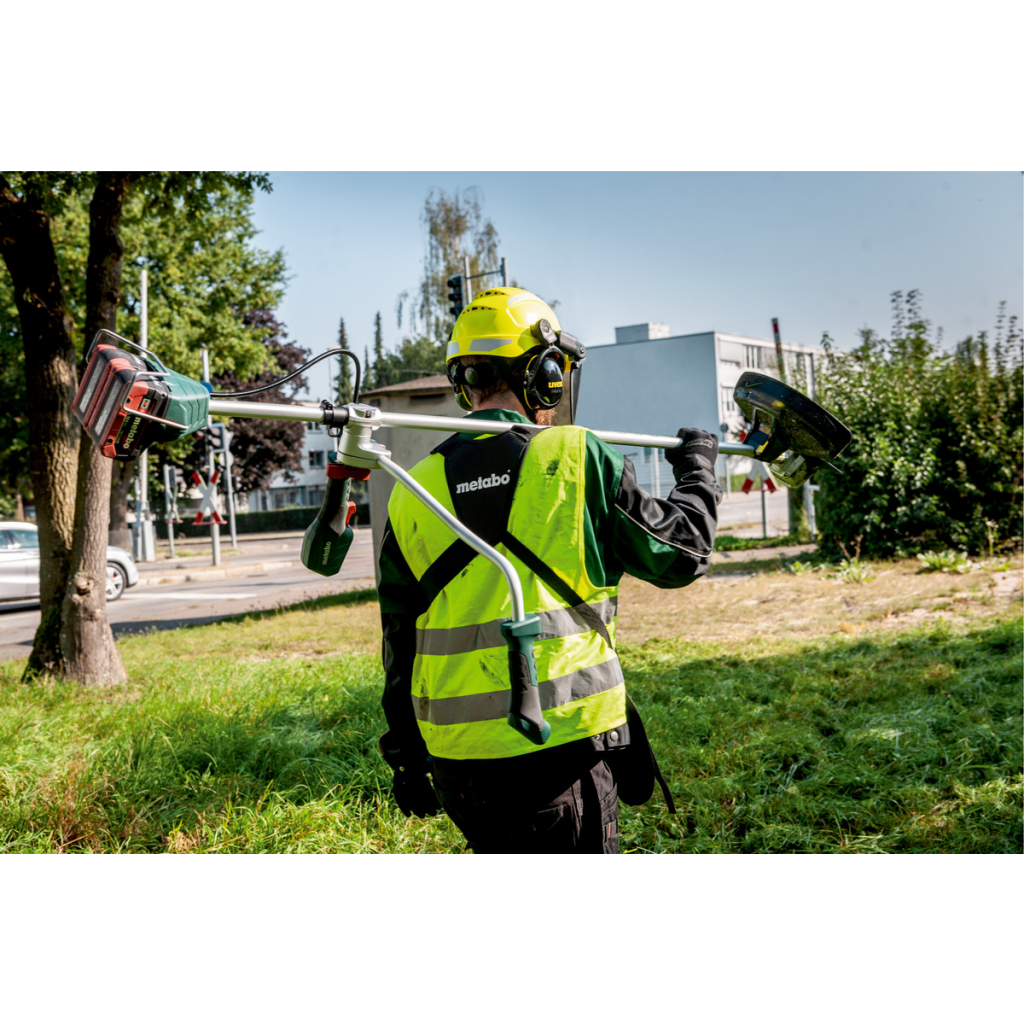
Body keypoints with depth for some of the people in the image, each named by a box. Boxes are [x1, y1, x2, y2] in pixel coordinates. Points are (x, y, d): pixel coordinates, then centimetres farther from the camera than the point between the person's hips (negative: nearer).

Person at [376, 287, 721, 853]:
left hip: (454, 754, 5)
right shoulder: (573, 458, -7)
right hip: (558, 750, -4)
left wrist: (407, 761, 20)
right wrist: (698, 469, 23)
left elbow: (399, 646, 10)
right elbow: (680, 551, 5)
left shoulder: (412, 492, 5)